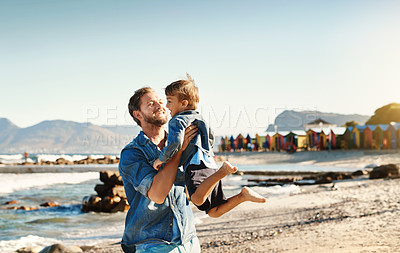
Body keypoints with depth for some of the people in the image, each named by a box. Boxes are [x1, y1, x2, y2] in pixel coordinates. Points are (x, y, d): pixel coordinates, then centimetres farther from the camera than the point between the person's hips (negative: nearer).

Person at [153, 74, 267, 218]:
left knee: (198, 199, -37)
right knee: (214, 212, 15)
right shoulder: (199, 118, 30)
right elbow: (210, 141, 42)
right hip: (211, 167, 9)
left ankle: (223, 171, -39)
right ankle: (243, 195, 5)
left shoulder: (177, 121, 1)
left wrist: (161, 159, -5)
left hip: (197, 165, -9)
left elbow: (175, 143, -17)